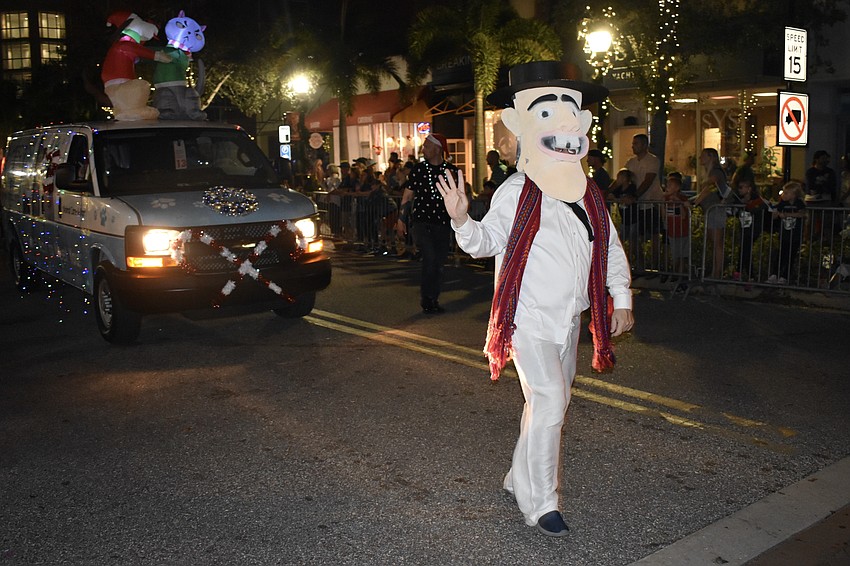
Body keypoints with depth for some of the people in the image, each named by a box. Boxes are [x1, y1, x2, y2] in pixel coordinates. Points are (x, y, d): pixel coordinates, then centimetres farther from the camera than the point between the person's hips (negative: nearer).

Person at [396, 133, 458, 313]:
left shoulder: (451, 170, 4)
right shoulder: (418, 169, 3)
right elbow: (407, 195, 9)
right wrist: (401, 218, 6)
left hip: (442, 223, 2)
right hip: (421, 221, -2)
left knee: (439, 264, 5)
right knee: (430, 258, -16)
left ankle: (433, 300, 20)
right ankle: (426, 299, -1)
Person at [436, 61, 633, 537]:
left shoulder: (590, 194, 6)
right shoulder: (516, 192, -10)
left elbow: (611, 250, 14)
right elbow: (487, 242, -5)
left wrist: (622, 300, 10)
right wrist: (462, 220, -25)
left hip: (568, 319, 7)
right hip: (528, 316, -7)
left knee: (553, 402, 15)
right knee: (549, 401, -13)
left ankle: (520, 479, 33)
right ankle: (541, 504, 0)